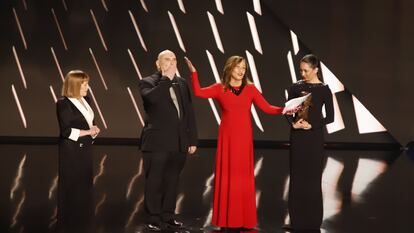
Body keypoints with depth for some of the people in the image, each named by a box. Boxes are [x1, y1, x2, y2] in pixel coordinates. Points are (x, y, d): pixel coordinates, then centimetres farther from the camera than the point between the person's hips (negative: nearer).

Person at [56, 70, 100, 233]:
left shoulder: (85, 100, 10)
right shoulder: (64, 104, -12)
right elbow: (66, 131, -17)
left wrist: (93, 129, -1)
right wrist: (87, 132, -16)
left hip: (85, 149, 7)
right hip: (71, 151, -7)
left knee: (85, 186, 10)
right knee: (72, 187, 0)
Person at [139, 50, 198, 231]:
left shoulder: (182, 83, 13)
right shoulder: (148, 82, -1)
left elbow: (189, 113, 12)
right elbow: (152, 97, -25)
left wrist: (192, 139, 8)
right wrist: (166, 79, -17)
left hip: (179, 143, 5)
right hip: (157, 142, -4)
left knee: (172, 181, 10)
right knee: (154, 182, 1)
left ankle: (168, 216, 21)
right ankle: (153, 218, 10)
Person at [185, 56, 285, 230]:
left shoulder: (250, 89, 4)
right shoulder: (220, 88, 3)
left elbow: (267, 108, -2)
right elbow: (198, 92, -10)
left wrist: (284, 110, -16)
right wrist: (193, 72, -15)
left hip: (244, 137, 1)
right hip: (227, 137, -1)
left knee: (243, 177, 3)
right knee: (226, 177, 1)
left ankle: (245, 221, 9)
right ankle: (226, 220, 7)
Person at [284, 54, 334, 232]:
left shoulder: (324, 90, -3)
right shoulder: (296, 87, 4)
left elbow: (330, 117, -3)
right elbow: (288, 112, 6)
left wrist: (312, 125, -14)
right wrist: (293, 123, -13)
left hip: (314, 137, -3)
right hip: (297, 137, 3)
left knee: (312, 178, 1)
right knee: (296, 177, 5)